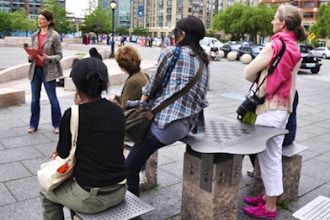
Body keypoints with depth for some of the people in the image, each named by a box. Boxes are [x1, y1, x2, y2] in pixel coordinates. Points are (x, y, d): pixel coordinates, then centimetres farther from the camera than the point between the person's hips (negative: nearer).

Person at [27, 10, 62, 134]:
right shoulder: (34, 35, 10)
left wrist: (49, 58, -23)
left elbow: (59, 55, -6)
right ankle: (33, 124, 21)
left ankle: (57, 125, 15)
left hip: (49, 71, -5)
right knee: (34, 99, 9)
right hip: (35, 69, 5)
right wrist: (30, 57, -4)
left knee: (53, 99, 3)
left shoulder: (54, 35, -5)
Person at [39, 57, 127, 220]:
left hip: (91, 199, -5)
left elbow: (63, 153, -1)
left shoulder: (72, 115, -17)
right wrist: (64, 150, 18)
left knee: (47, 194, 25)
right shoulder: (117, 111, -2)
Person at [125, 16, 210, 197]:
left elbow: (153, 85, 6)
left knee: (129, 168, 0)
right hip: (189, 125, 9)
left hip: (167, 120, -9)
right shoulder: (203, 61, 20)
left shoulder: (171, 52, 1)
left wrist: (142, 103, 22)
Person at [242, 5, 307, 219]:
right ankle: (268, 196, 30)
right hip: (284, 106, 9)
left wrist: (260, 78, 8)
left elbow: (249, 72, -9)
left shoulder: (275, 45, -15)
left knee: (268, 156, 0)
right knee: (273, 154, 16)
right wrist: (265, 77, 7)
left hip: (271, 107, -9)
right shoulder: (294, 48, 12)